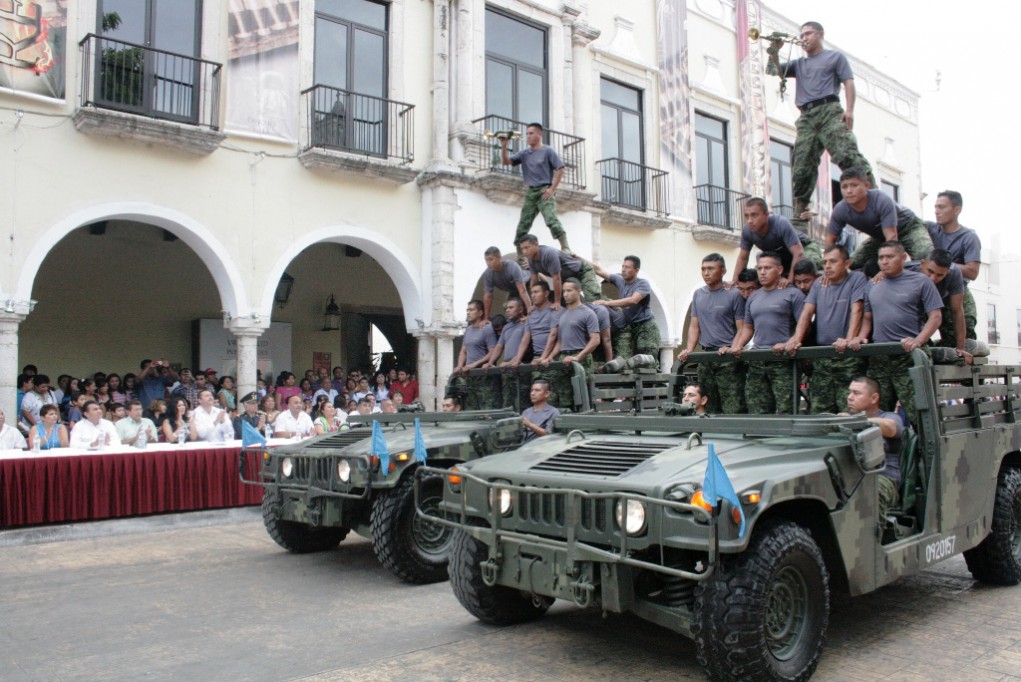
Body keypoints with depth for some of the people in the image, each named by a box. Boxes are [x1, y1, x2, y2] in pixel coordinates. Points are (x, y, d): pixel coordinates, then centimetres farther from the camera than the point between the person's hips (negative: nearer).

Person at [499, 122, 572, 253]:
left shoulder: (547, 151, 1)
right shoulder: (524, 154, 15)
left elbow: (560, 169, -3)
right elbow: (506, 162, 8)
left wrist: (552, 189, -11)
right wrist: (503, 146, -6)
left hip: (545, 191, -5)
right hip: (530, 192, 6)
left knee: (551, 219, -22)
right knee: (523, 225, 4)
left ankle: (565, 248, -24)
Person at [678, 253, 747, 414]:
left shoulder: (734, 294, -3)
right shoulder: (698, 295, 14)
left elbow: (742, 329, -6)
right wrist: (689, 350, 0)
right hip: (705, 357, 6)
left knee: (733, 409, -11)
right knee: (709, 409, 9)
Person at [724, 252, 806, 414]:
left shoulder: (793, 294, 1)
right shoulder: (753, 298, 20)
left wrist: (789, 344, -19)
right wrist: (735, 347, 8)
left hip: (783, 360, -6)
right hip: (756, 361, 6)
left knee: (785, 410, -9)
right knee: (756, 411, 4)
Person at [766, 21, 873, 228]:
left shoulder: (835, 56, 17)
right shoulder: (798, 64, 29)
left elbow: (848, 82, 6)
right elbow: (774, 71, 21)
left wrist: (850, 110, -8)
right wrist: (774, 51, 6)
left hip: (829, 111, -4)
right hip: (806, 117, 4)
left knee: (847, 154, -21)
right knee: (802, 167, -4)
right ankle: (799, 216, -5)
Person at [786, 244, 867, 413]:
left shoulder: (857, 279, 3)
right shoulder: (819, 284, 17)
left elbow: (857, 310, -10)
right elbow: (807, 312, 8)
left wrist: (849, 339, -24)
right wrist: (797, 338, -8)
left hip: (848, 357, -5)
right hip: (821, 356, 5)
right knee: (818, 410, 2)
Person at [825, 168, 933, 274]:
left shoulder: (882, 201, -37)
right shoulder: (840, 210, -24)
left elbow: (891, 236, -40)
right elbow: (831, 239, -13)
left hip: (909, 227, -5)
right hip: (879, 237, 5)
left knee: (926, 256, -32)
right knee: (852, 263, -7)